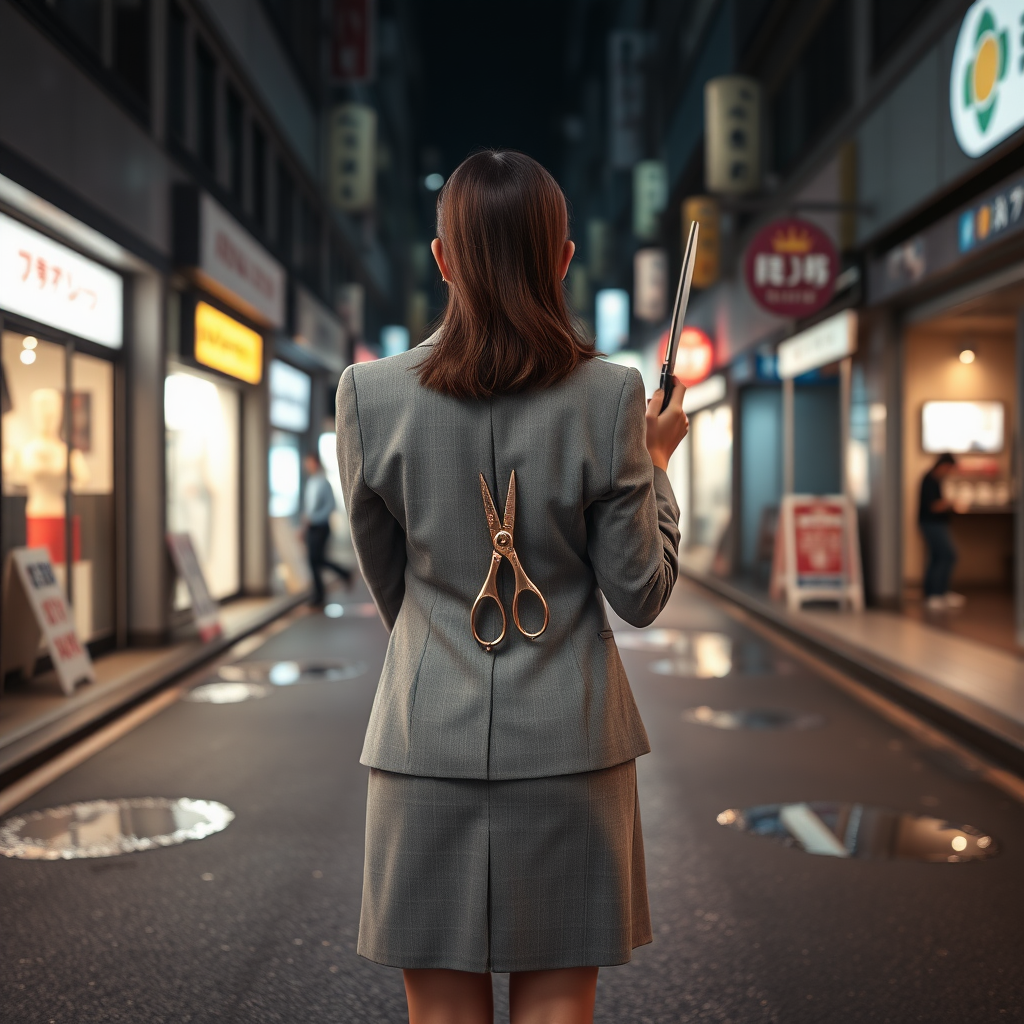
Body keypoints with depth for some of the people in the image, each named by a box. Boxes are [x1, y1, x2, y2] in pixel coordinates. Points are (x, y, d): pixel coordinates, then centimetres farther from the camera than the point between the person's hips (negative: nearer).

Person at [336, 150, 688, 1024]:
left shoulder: (371, 393, -6)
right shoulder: (608, 396, -9)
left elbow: (387, 586, 5)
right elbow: (640, 595, -4)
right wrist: (656, 462, 9)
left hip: (431, 742, 1)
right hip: (568, 742, 0)